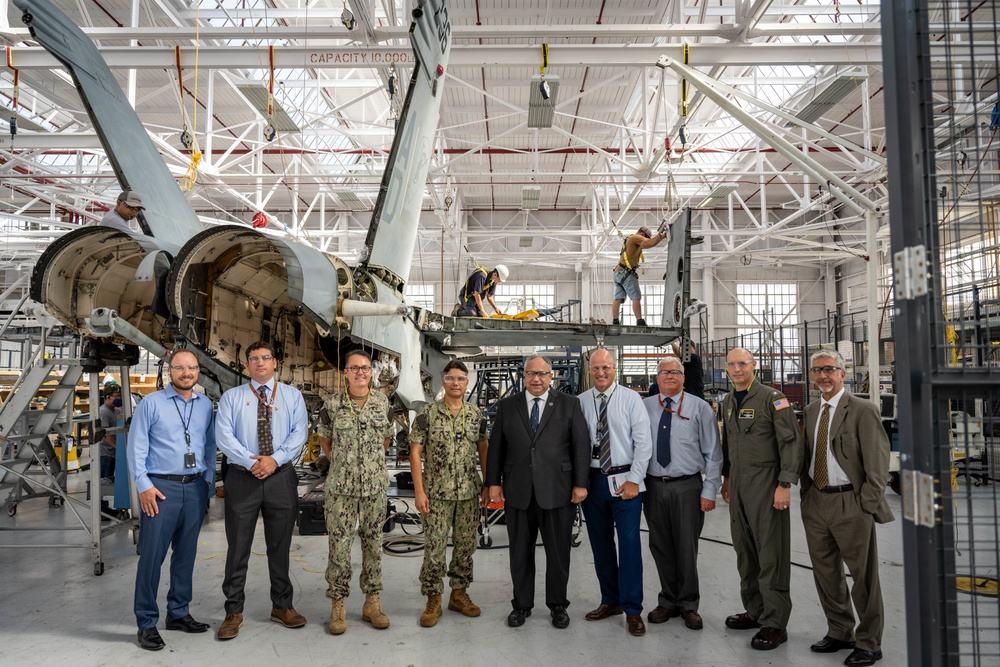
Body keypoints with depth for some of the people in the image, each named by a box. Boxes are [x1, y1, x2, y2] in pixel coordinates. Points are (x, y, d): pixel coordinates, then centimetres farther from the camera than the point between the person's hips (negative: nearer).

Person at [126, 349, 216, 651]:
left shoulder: (206, 404, 9)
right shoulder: (151, 403, -3)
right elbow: (136, 446, -4)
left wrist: (209, 477, 8)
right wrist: (144, 485, -8)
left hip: (195, 488, 4)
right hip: (161, 487, -4)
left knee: (186, 553, 12)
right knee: (152, 555, -2)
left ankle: (178, 613, 25)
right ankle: (147, 623, 10)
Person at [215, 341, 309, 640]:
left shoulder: (292, 395, 9)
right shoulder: (231, 397, 7)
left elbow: (299, 433, -2)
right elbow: (223, 435, -4)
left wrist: (274, 459, -16)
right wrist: (251, 461, -16)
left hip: (281, 478, 1)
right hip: (242, 478, -1)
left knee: (280, 546, 11)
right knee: (238, 548, 4)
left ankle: (282, 606, 25)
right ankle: (234, 612, 16)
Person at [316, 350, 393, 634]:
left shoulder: (382, 402, 1)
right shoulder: (332, 405, -3)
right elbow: (324, 440, 10)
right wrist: (343, 464, 11)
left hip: (375, 485, 2)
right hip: (340, 486, -1)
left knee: (373, 542, 9)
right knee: (339, 544, 2)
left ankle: (372, 602, 21)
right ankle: (338, 605, 16)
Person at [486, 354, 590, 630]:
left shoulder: (569, 405, 2)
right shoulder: (507, 406, 7)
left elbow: (581, 445, 0)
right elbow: (496, 447, 7)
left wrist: (580, 483, -5)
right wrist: (494, 482, 2)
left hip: (557, 491, -1)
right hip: (518, 492, 2)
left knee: (558, 552, 9)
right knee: (520, 553, 11)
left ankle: (557, 605, 26)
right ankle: (521, 604, 26)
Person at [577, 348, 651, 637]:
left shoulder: (631, 399, -2)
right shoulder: (580, 402, 4)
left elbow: (643, 442, -5)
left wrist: (634, 480, -10)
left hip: (625, 480, -2)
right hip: (592, 480, 3)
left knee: (629, 543, -2)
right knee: (600, 543, 12)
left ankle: (632, 610, 9)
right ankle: (610, 600, 28)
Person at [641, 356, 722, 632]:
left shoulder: (700, 408, -2)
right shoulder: (644, 408, 5)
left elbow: (713, 452, -2)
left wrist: (709, 491, -7)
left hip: (687, 487, -2)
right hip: (653, 486, 3)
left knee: (687, 548, 5)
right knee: (660, 547, 12)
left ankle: (689, 605, 24)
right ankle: (668, 602, 30)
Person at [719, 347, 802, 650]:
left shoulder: (772, 398, -9)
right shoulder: (728, 401, 13)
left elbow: (791, 441, -13)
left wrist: (785, 484, -17)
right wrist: (726, 478, 20)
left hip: (765, 483, -7)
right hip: (738, 484, 7)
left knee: (771, 553, -2)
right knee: (744, 549, 13)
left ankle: (775, 623, 6)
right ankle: (755, 610, 26)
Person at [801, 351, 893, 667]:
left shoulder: (863, 410, -9)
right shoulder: (811, 410, 11)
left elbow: (877, 461, -11)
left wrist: (867, 505, -13)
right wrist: (806, 493, 12)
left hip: (850, 503, -6)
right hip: (815, 503, 7)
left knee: (863, 575, 4)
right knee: (825, 572, 16)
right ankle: (839, 632, 33)